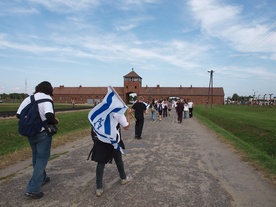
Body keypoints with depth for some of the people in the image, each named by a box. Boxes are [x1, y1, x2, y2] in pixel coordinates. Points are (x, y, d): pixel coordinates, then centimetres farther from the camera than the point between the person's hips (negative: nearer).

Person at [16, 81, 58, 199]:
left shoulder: (28, 98, 5)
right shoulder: (46, 98, -14)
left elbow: (18, 115, 5)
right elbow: (49, 116, -28)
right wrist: (55, 121, -8)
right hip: (43, 133, -6)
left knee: (36, 157, 21)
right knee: (42, 158, 4)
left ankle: (42, 179, 39)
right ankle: (32, 189, 3)